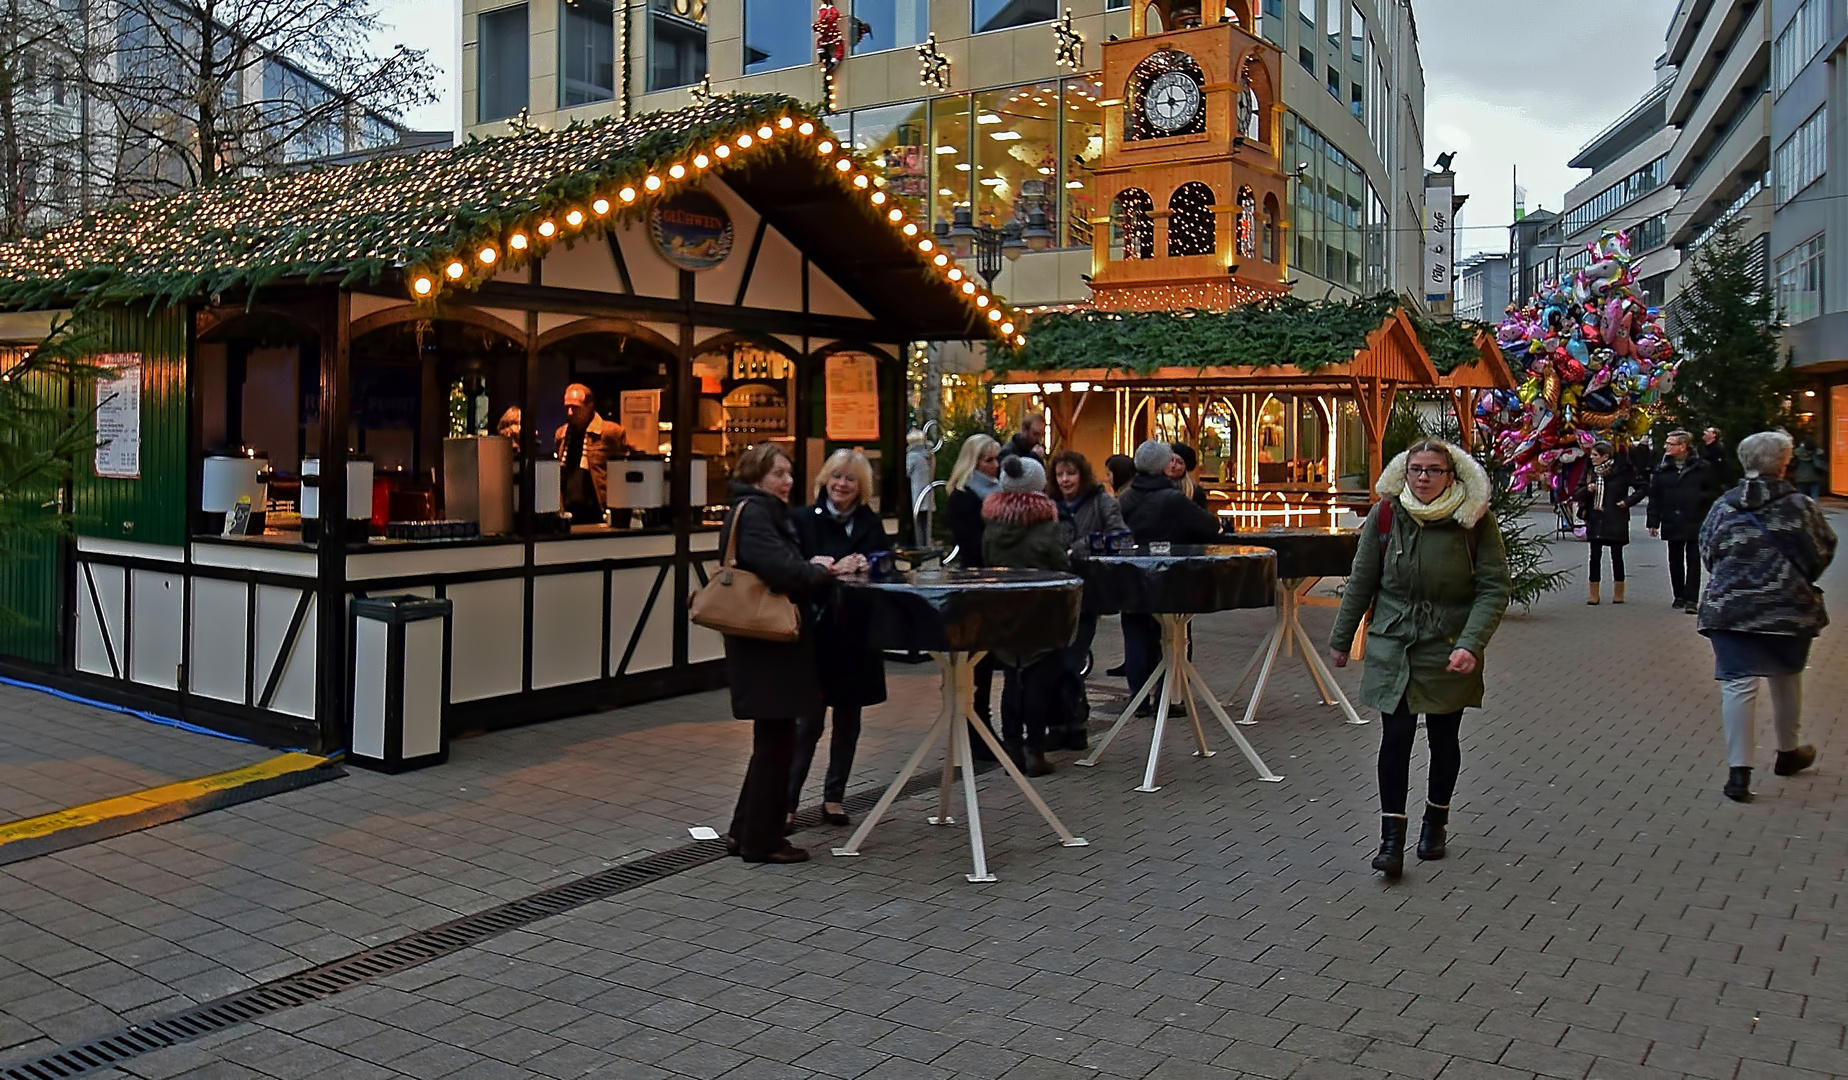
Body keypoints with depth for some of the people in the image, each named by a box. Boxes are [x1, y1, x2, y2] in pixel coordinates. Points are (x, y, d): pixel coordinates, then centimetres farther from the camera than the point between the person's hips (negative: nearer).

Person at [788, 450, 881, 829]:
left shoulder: (871, 524, 7)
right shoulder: (805, 520, 0)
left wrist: (860, 567, -21)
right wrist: (831, 570, -25)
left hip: (857, 634, 3)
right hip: (815, 630, -3)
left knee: (848, 719, 11)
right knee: (807, 720, -4)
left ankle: (834, 797, 23)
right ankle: (787, 800, 4)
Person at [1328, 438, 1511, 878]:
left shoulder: (1475, 519, -8)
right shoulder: (1385, 514, -3)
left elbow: (1494, 588, -8)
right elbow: (1361, 581, 6)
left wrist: (1471, 644, -20)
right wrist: (1341, 638, 11)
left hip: (1449, 651, 0)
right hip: (1392, 646, 1)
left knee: (1443, 738, 12)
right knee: (1395, 738, -6)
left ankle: (1436, 820, 34)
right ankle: (1392, 837, 1)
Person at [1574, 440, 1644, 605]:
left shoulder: (1622, 471, -6)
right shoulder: (1590, 472, 6)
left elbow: (1641, 489, 1)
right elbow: (1576, 494, 8)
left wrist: (1627, 501, -9)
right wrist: (1587, 489, -10)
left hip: (1616, 521, -3)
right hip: (1594, 519, 3)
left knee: (1616, 556, 5)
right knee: (1595, 556, 2)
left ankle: (1618, 592, 16)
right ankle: (1594, 593, 6)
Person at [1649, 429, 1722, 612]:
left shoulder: (1703, 467, -3)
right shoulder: (1662, 469, 6)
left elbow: (1715, 492, 2)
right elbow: (1654, 497, 5)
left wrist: (1701, 497, -16)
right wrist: (1653, 522, 2)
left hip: (1695, 523, -4)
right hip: (1672, 523, 4)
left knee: (1693, 561, -3)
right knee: (1675, 561, 11)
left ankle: (1691, 599, -3)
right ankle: (1679, 596, 22)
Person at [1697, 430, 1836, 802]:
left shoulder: (1723, 507, -2)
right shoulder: (1801, 505, -4)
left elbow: (1708, 555, 3)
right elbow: (1824, 551, 2)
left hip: (1730, 609, 0)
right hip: (1790, 608, 0)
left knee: (1738, 684, -2)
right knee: (1786, 679, 20)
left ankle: (1739, 772, -7)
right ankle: (1789, 752, 39)